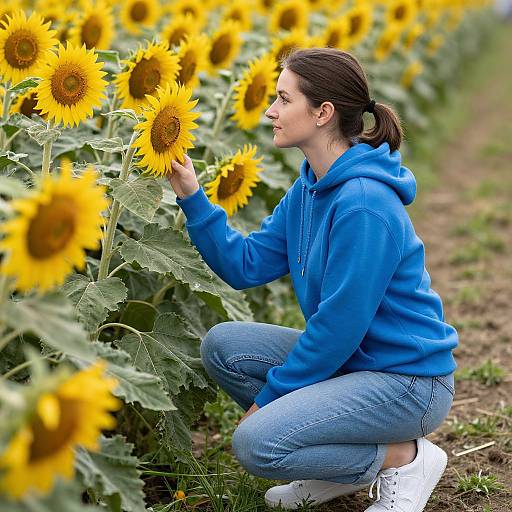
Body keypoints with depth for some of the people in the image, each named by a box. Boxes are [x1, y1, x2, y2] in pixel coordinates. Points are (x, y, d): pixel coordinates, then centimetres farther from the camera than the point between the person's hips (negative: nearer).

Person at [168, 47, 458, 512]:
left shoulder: (363, 203, -25)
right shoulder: (310, 187, 4)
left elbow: (339, 324, -23)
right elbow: (246, 266, 3)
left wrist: (270, 395, -12)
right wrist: (192, 197, -4)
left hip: (409, 378, -9)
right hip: (349, 356, 9)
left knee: (256, 443, -22)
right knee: (222, 346, 1)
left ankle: (405, 457, -1)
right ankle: (342, 466, 10)